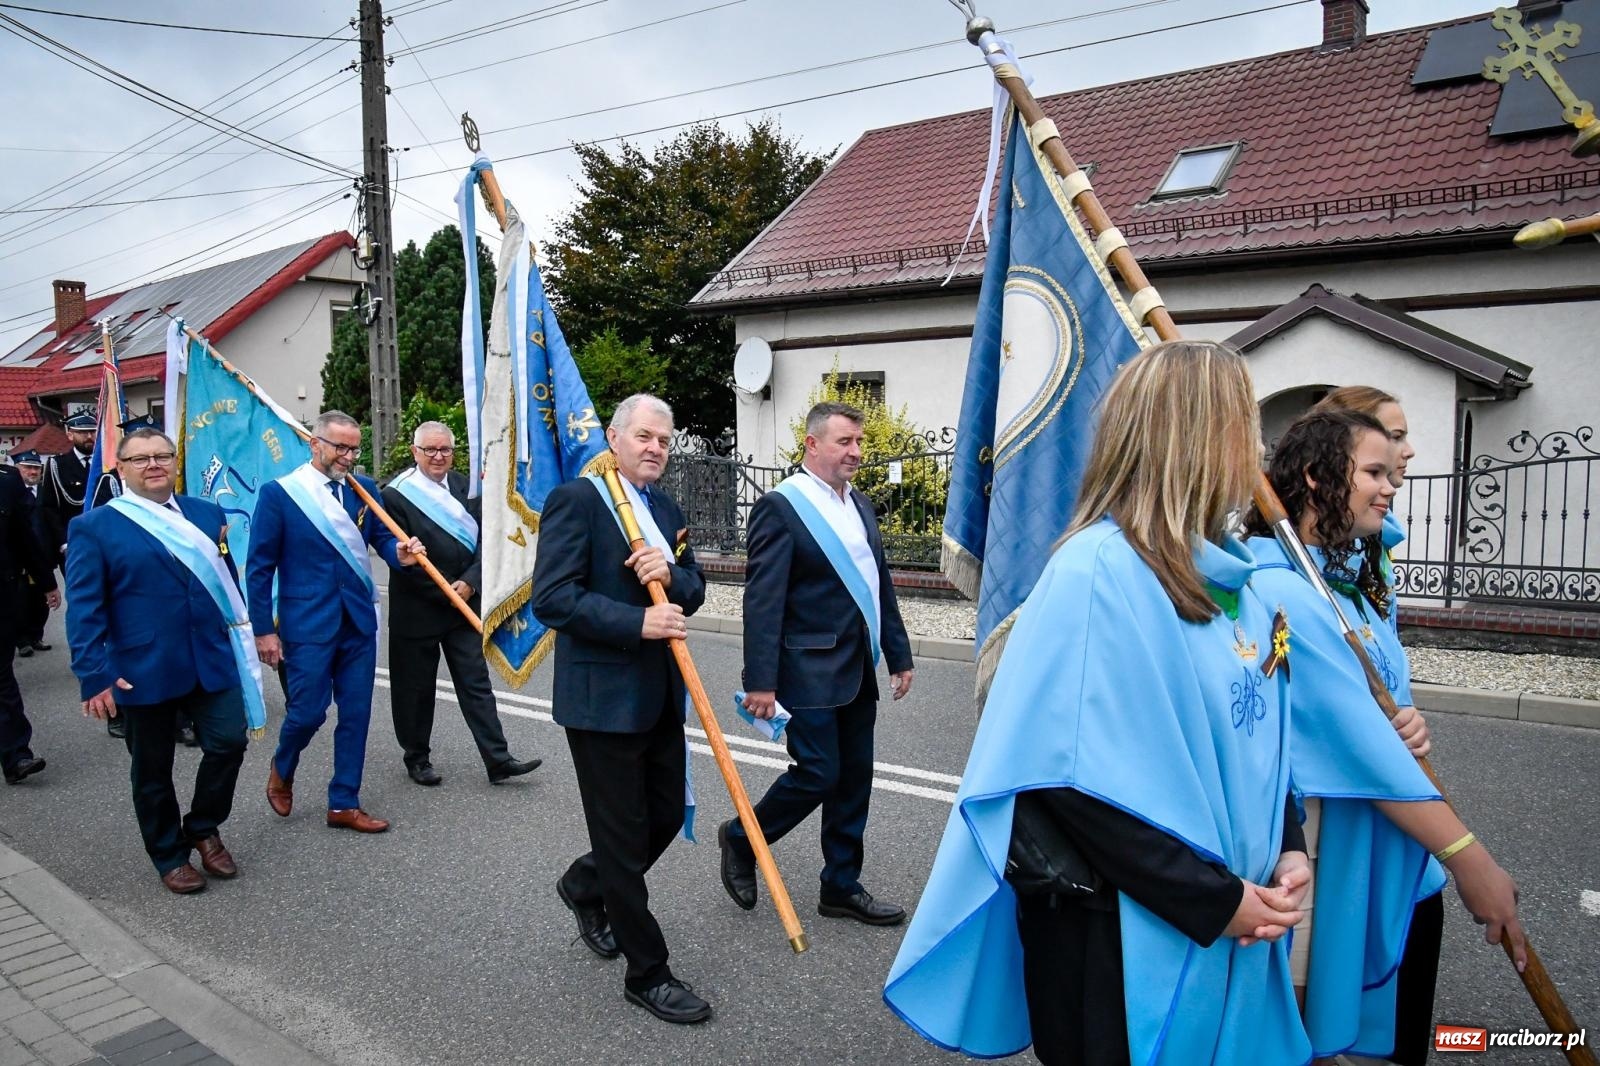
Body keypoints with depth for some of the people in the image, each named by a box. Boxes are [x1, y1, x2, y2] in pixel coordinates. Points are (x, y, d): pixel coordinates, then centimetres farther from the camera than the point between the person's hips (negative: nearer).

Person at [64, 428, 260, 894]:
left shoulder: (207, 514, 8)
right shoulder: (95, 527, -4)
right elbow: (84, 608, -7)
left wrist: (241, 639, 12)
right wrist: (94, 674, -12)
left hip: (213, 660, 3)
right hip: (142, 671, -3)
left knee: (229, 743, -1)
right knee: (153, 770, 10)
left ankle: (203, 829, 26)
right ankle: (169, 856, 29)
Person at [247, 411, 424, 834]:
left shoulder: (364, 488, 5)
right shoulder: (278, 493, -7)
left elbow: (382, 537, 6)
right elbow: (259, 567, -5)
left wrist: (400, 552, -19)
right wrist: (263, 629, -6)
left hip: (359, 621, 4)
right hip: (307, 623, -4)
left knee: (356, 715, 7)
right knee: (309, 712, 0)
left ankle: (344, 804, 20)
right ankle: (282, 769, 33)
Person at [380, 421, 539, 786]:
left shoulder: (462, 487, 5)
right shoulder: (396, 495, -10)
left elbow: (482, 539, 2)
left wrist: (469, 582, -12)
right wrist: (444, 592, -13)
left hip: (462, 602, 4)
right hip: (417, 609, -4)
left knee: (476, 683, 4)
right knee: (416, 687, 10)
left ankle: (498, 760, 5)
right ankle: (416, 757, 27)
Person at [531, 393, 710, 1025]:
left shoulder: (667, 510, 13)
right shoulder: (576, 500, -11)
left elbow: (694, 591, 12)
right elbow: (552, 597, -18)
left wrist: (672, 573, -10)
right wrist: (637, 623, -23)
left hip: (661, 694, 8)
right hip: (601, 696, -8)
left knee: (667, 816, 16)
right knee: (623, 836, 4)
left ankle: (584, 886, 44)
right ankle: (647, 974, 19)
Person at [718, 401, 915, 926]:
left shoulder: (860, 504, 12)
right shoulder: (780, 507, -12)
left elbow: (879, 584, 17)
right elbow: (762, 600, -16)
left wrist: (898, 654, 16)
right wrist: (760, 681, -19)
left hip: (859, 672, 8)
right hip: (810, 671, -8)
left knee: (854, 778, 12)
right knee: (817, 774, -4)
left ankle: (842, 886, 26)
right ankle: (741, 840, 21)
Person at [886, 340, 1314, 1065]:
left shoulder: (1230, 576, 4)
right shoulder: (1100, 572, -21)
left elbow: (1260, 735, 13)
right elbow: (1076, 774, -24)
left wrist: (1287, 849, -2)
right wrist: (1214, 899, -18)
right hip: (1117, 931, -8)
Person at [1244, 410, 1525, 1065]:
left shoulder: (1353, 583, 9)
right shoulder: (1281, 591, -22)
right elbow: (1354, 740, -25)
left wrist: (1409, 725, -9)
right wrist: (1470, 859, -20)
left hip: (1399, 867, 9)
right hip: (1330, 864, -9)